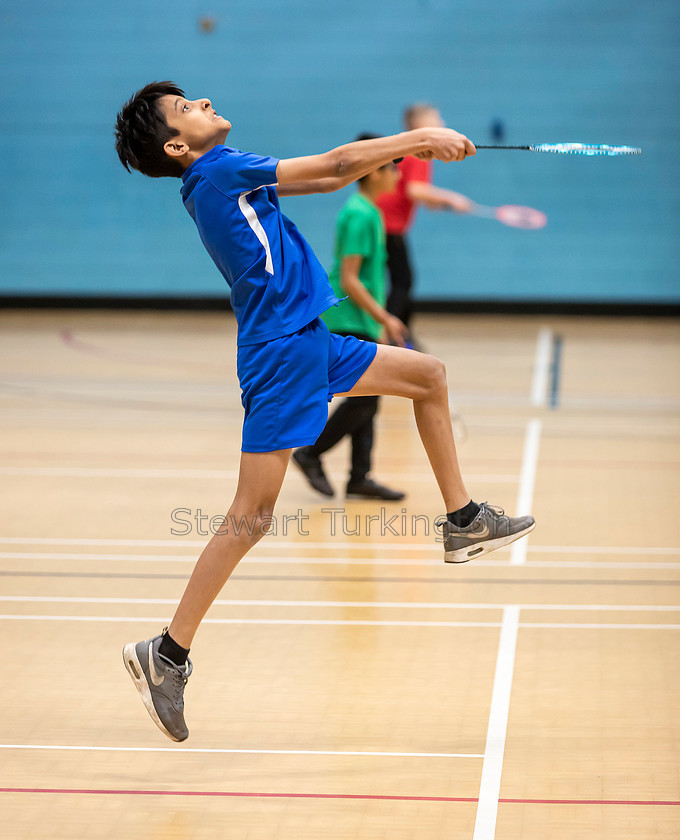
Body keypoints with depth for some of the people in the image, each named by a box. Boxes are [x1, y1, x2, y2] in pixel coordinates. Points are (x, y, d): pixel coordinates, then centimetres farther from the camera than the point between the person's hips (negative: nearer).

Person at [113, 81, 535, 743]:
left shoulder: (226, 178, 14)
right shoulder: (217, 172, -13)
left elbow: (332, 177, 18)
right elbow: (334, 166, -12)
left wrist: (411, 145, 8)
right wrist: (424, 136, -4)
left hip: (313, 342, 10)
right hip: (279, 353, -10)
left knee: (428, 375, 19)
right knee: (251, 517, -9)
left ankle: (462, 522, 25)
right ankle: (166, 655, -4)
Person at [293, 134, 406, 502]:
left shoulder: (368, 211, 13)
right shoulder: (359, 215, -17)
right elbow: (348, 280, -20)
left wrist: (379, 320, 23)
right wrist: (384, 318, -18)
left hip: (361, 322, 10)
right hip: (348, 320, -10)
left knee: (366, 398, 9)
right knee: (365, 396, -10)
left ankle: (360, 478, 13)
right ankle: (311, 453, 2)